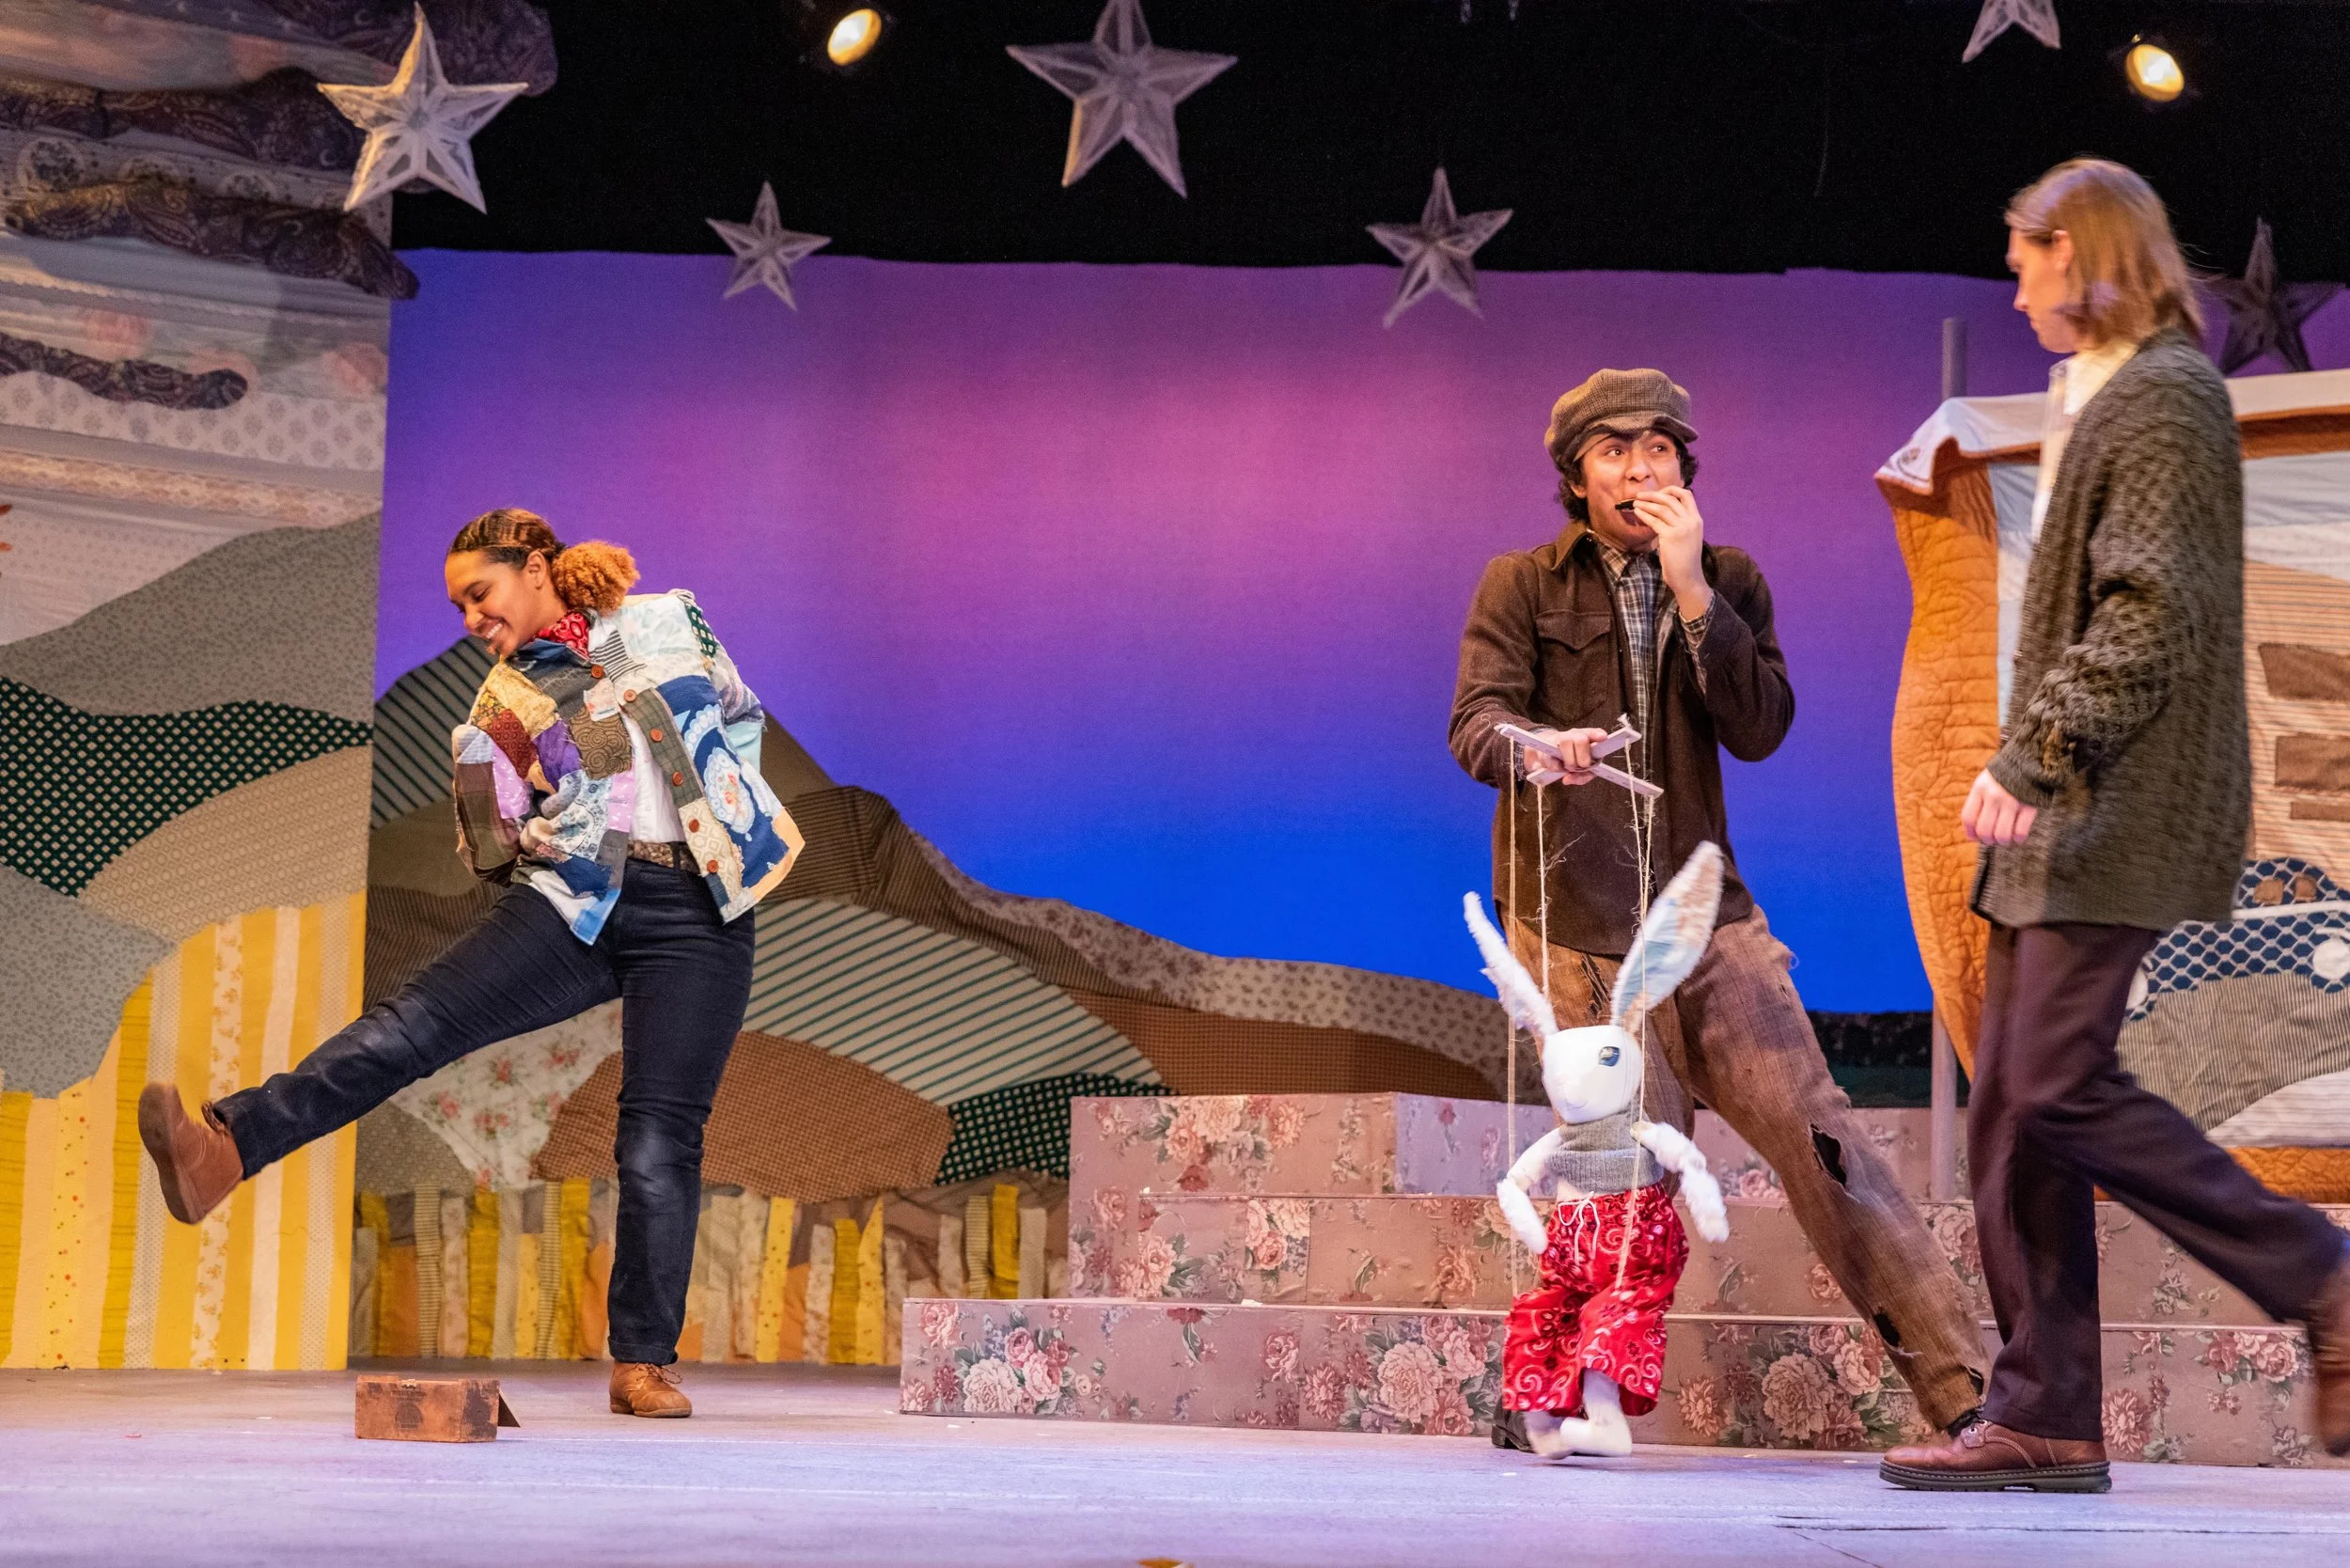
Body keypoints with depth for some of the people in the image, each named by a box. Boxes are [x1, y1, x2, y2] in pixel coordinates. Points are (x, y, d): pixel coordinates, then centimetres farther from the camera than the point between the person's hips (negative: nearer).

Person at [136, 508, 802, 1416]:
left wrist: (725, 814, 12)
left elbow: (742, 716, 21)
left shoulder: (667, 623, 11)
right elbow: (494, 849, 12)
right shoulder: (501, 706, 14)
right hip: (572, 905, 2)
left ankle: (644, 1364, 4)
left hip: (695, 916, -2)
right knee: (417, 1020, -21)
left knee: (660, 1144, -8)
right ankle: (227, 1147, -34)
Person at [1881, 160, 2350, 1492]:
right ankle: (2046, 1420, 6)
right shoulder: (2101, 398, 22)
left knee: (2061, 1086, -16)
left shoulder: (2165, 399, -9)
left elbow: (2152, 619, -20)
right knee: (2012, 1107, 5)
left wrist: (2032, 757, -25)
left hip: (2123, 816, -10)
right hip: (2067, 821, 10)